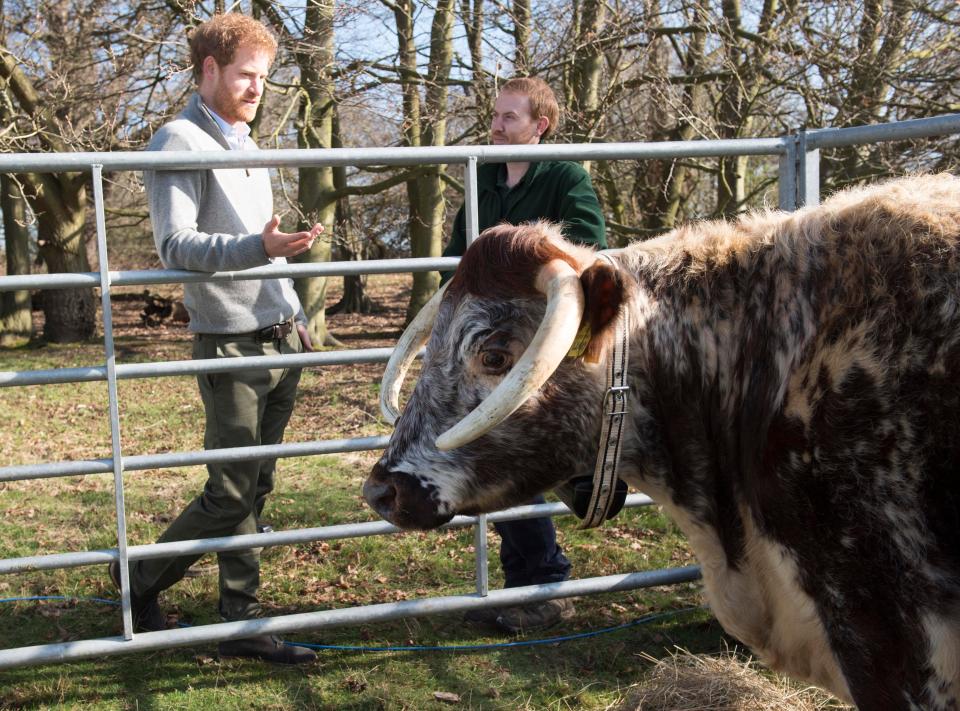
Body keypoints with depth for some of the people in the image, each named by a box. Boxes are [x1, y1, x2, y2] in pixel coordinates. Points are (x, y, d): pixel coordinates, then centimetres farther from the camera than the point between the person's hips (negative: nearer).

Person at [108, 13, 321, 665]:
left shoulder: (245, 146, 18)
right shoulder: (180, 144, -8)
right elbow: (176, 245, -19)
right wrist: (260, 247, -32)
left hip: (282, 342, 8)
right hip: (232, 347, -8)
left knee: (256, 490, 8)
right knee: (231, 494, -4)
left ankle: (243, 620, 15)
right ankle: (140, 582, 17)